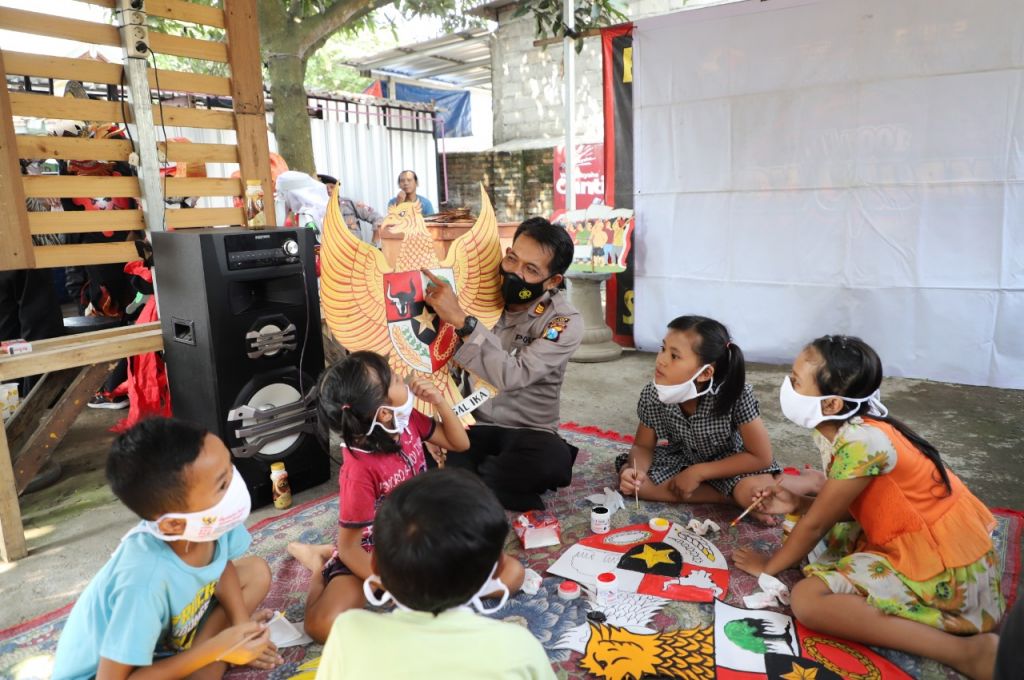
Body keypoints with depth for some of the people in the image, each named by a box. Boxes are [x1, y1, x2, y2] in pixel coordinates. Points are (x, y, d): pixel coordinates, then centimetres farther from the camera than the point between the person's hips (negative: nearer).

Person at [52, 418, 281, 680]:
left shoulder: (215, 523, -22)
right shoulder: (145, 578, -39)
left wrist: (241, 623, -12)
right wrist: (216, 648, -27)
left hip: (169, 634, 7)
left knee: (256, 571, 1)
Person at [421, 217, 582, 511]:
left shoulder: (566, 322, -12)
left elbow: (512, 376, -27)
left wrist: (461, 320, -35)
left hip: (527, 432, -1)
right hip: (472, 424, 2)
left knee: (552, 460, -35)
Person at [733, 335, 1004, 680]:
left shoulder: (862, 442, -27)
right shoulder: (843, 430, 0)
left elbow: (816, 523, -16)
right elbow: (847, 506, 12)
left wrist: (770, 565, -1)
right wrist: (798, 503, -3)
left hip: (945, 570, -10)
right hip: (918, 541, 10)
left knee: (808, 599, -20)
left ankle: (968, 651, -14)